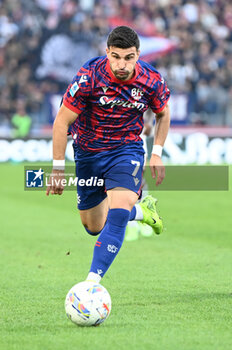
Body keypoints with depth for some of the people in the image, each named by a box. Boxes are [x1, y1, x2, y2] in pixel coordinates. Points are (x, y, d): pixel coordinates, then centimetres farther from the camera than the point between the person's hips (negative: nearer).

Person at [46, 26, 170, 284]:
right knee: (94, 227, 12)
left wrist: (157, 153, 1)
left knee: (117, 215, -26)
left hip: (127, 149, -1)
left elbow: (163, 113, 8)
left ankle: (92, 281, -27)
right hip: (88, 153, 1)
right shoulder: (89, 76, -23)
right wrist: (58, 168, -14)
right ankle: (140, 210, 41)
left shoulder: (151, 80, -15)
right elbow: (62, 121, -15)